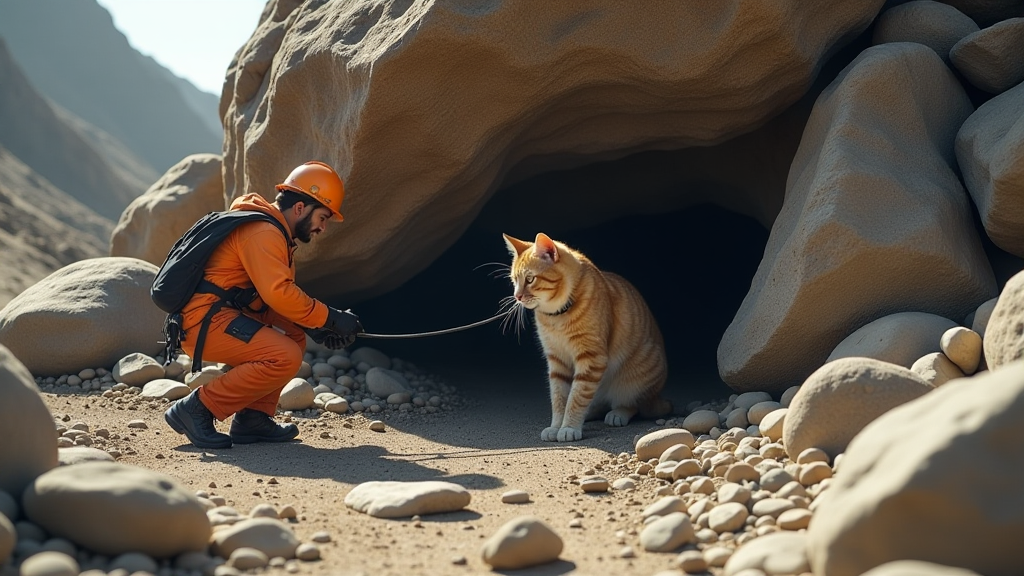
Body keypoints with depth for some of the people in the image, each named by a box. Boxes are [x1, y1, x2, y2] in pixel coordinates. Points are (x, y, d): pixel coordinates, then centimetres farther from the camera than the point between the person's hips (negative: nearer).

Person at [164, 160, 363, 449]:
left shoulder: (276, 233, 19)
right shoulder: (262, 231, -14)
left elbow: (281, 293, 18)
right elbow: (277, 293, -24)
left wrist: (317, 327, 3)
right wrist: (330, 319, -16)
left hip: (224, 314, 11)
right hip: (205, 320, -11)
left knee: (295, 337, 16)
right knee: (285, 357, -22)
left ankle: (252, 418, 8)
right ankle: (198, 407, -13)